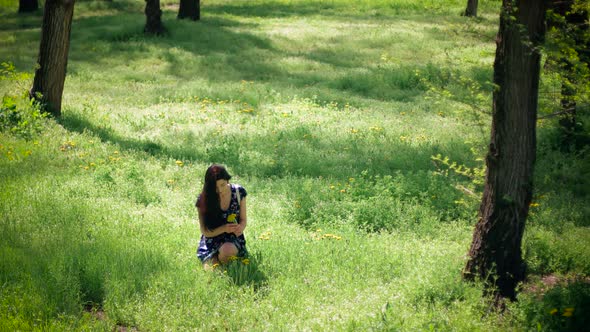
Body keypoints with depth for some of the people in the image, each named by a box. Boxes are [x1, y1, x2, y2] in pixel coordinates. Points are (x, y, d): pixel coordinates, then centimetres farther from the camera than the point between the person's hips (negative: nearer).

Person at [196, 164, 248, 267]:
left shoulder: (239, 192, -8)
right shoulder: (203, 199, -12)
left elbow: (243, 219, 3)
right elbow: (205, 231, -6)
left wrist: (240, 228, -22)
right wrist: (224, 228, -25)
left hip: (233, 238, 0)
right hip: (212, 241, 0)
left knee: (228, 250, -37)